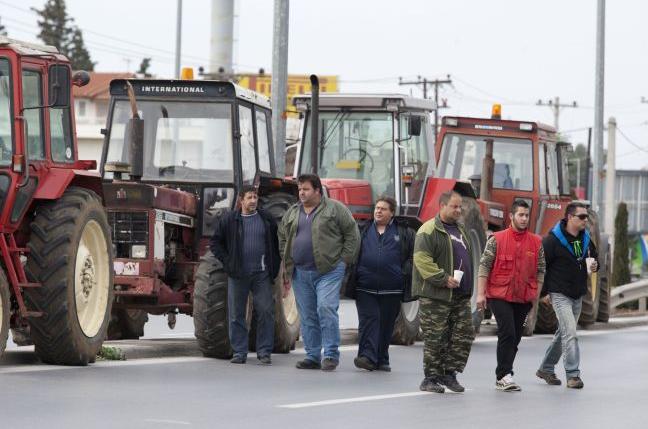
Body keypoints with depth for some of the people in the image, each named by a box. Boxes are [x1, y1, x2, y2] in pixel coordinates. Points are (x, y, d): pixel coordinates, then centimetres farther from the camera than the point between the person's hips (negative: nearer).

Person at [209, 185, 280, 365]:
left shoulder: (267, 220, 7)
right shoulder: (229, 220, 2)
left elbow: (276, 243, 14)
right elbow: (215, 242, 7)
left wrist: (274, 267, 5)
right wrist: (227, 262, -3)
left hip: (261, 274, 1)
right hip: (238, 275, -1)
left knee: (266, 312, -4)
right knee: (236, 314, 2)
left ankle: (264, 352, 4)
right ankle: (239, 352, 10)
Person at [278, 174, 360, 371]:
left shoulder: (335, 209, 0)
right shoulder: (292, 213, 15)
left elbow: (352, 234, 0)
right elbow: (283, 239, 22)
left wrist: (344, 260, -5)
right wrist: (287, 266, 14)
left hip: (328, 271, -5)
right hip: (301, 272, 5)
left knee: (326, 308, -16)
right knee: (307, 316, 7)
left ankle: (331, 354, -11)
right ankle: (312, 356, 13)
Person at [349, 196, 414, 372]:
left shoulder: (403, 233, 6)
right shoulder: (364, 231, 10)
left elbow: (413, 256, 9)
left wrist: (405, 274, -3)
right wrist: (352, 278, 6)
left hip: (391, 289, 0)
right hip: (365, 288, 0)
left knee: (386, 324, 6)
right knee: (368, 320, -10)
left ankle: (381, 359, 16)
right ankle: (368, 356, -17)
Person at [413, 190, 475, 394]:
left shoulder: (459, 230, 18)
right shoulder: (429, 230, -10)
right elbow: (422, 259, -20)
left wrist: (467, 287, 21)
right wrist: (443, 279, -22)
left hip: (460, 295, 8)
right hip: (435, 295, -8)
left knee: (464, 335, 5)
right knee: (435, 338, -3)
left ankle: (449, 373, 15)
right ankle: (431, 378, 5)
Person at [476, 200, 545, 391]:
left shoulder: (536, 242, 7)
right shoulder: (497, 239, -3)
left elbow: (540, 271, 12)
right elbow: (484, 266, -3)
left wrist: (537, 295, 6)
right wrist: (481, 293, -9)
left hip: (523, 298, 4)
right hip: (499, 296, -4)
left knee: (515, 338, 8)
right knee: (507, 334, -15)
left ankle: (501, 377, 19)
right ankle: (504, 375, -12)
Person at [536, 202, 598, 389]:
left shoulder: (586, 239, 8)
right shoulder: (553, 239, -13)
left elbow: (594, 257, 22)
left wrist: (595, 266, -3)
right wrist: (544, 292, -11)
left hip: (578, 295, 7)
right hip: (559, 294, -7)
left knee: (563, 333, 16)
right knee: (570, 333, -15)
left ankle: (546, 368, 30)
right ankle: (573, 375, -13)